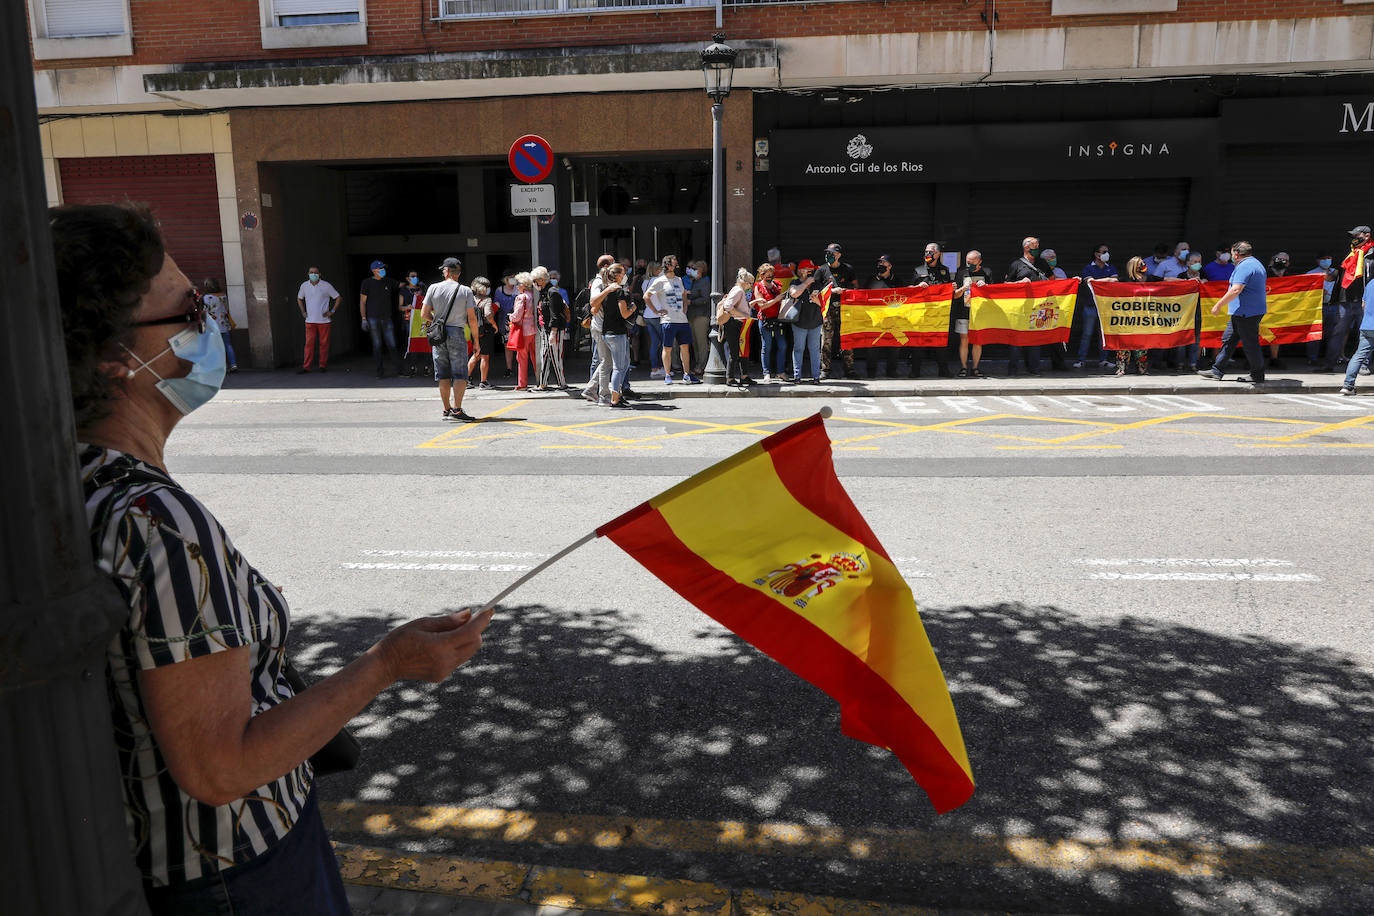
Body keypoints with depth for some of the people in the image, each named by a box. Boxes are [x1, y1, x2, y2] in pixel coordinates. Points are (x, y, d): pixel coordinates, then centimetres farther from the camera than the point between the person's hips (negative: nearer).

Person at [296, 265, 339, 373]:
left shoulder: (326, 285, -5)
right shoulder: (304, 286, 4)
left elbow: (337, 297, 4)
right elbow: (299, 298, 22)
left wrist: (332, 311, -3)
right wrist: (303, 312, 12)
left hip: (324, 320, -2)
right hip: (310, 320, 2)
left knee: (324, 343, 2)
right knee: (309, 343, -3)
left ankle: (323, 365, 12)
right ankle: (306, 366, -2)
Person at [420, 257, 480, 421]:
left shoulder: (433, 288, 3)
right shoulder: (466, 291, -2)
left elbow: (424, 315, 3)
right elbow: (472, 319, -5)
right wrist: (475, 340, 3)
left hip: (438, 334, 3)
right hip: (457, 334, -3)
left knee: (443, 375, 10)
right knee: (460, 375, -2)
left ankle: (446, 410, 14)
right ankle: (457, 409, -12)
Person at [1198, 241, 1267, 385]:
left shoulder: (1244, 266, -16)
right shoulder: (1256, 264, 19)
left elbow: (1236, 290, -25)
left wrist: (1219, 304, -20)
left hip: (1246, 313, -11)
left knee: (1250, 344, -3)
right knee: (1228, 340, 12)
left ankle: (1258, 376, 6)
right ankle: (1217, 370, 14)